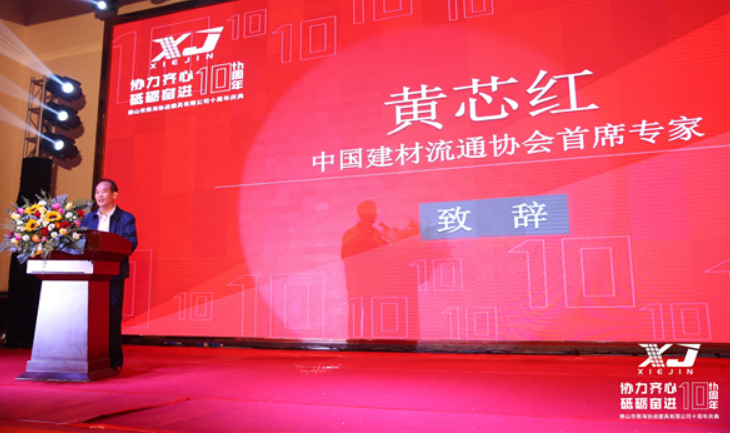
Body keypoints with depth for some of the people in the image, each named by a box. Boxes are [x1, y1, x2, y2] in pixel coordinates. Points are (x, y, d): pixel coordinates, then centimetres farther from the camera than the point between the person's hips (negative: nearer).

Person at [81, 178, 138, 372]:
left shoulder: (126, 218, 4)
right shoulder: (88, 218, 19)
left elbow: (131, 243, -8)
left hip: (113, 273, -4)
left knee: (112, 317, -3)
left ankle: (114, 360, 3)